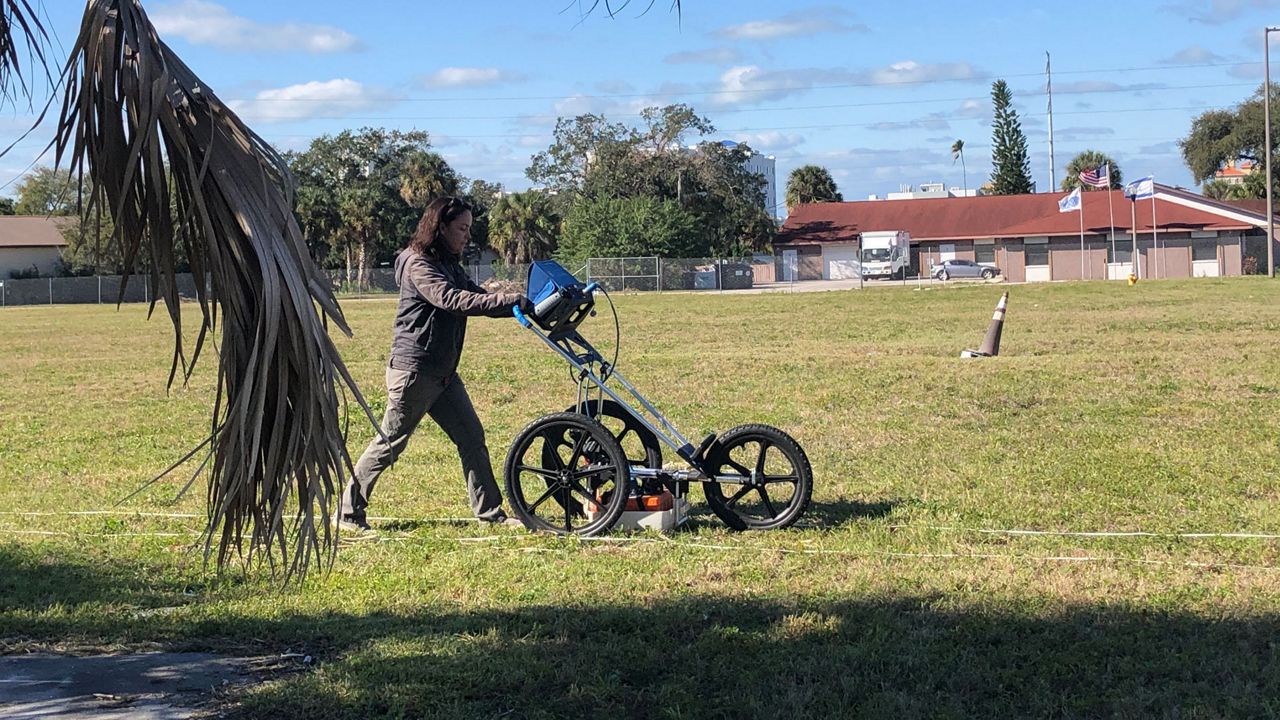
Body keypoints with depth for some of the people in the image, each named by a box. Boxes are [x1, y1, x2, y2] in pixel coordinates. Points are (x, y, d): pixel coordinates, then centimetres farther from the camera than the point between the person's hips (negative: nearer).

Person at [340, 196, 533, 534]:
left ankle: (490, 512, 9)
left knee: (472, 438, 5)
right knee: (390, 443, -1)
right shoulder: (417, 264, -15)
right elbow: (451, 299, -29)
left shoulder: (449, 265, 15)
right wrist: (511, 301, -33)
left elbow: (478, 296, 9)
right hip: (414, 370, -9)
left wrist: (524, 306, -5)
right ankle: (348, 512, 11)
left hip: (443, 373, 9)